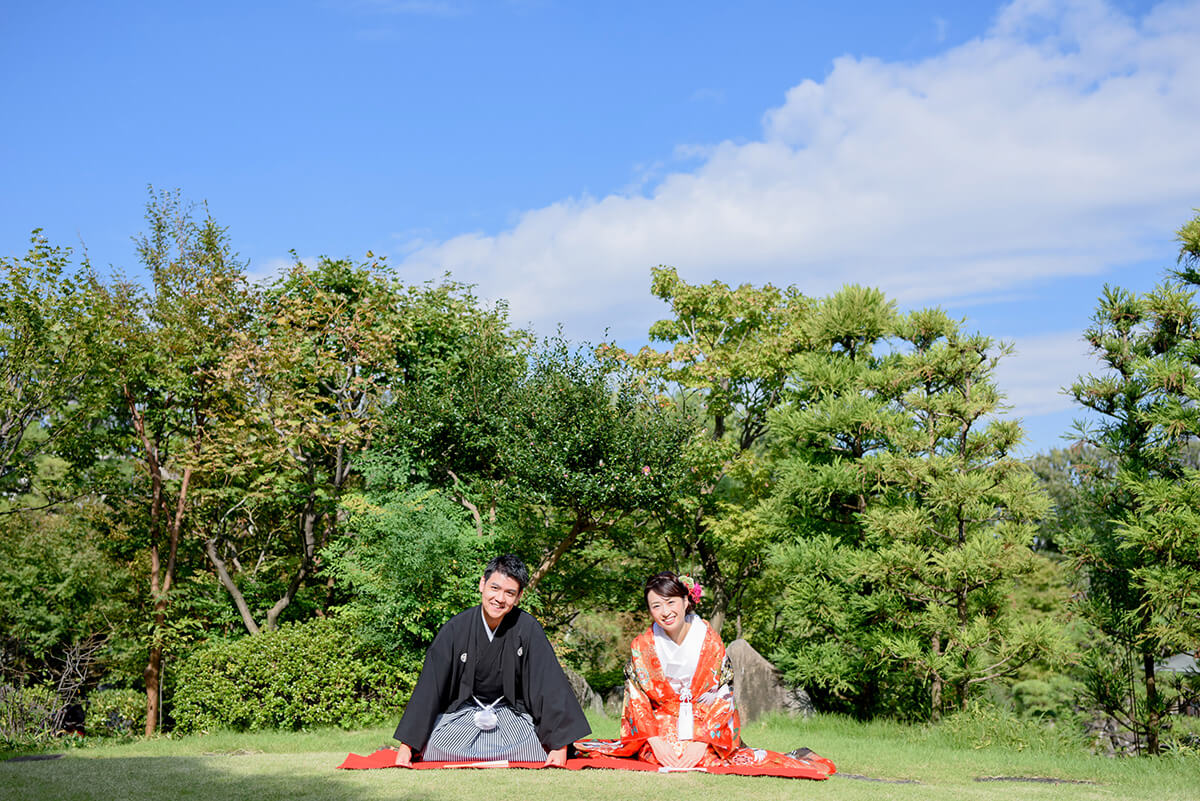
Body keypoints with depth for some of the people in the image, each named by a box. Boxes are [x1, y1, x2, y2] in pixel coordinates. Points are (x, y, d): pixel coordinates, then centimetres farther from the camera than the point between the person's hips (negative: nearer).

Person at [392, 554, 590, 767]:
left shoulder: (527, 628, -13)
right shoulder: (456, 628, -12)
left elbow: (551, 686, -14)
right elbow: (429, 686, -11)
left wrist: (560, 745, -22)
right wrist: (406, 745, -17)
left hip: (511, 711, 0)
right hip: (462, 710, 0)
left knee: (535, 749, -26)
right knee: (436, 748, -25)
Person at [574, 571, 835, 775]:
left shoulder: (710, 642, -5)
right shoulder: (641, 647, -2)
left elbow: (723, 699, -5)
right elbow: (636, 701, -2)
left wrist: (701, 742, -17)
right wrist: (656, 742, -16)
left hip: (704, 730, -1)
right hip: (659, 731, 1)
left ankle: (793, 758, 4)